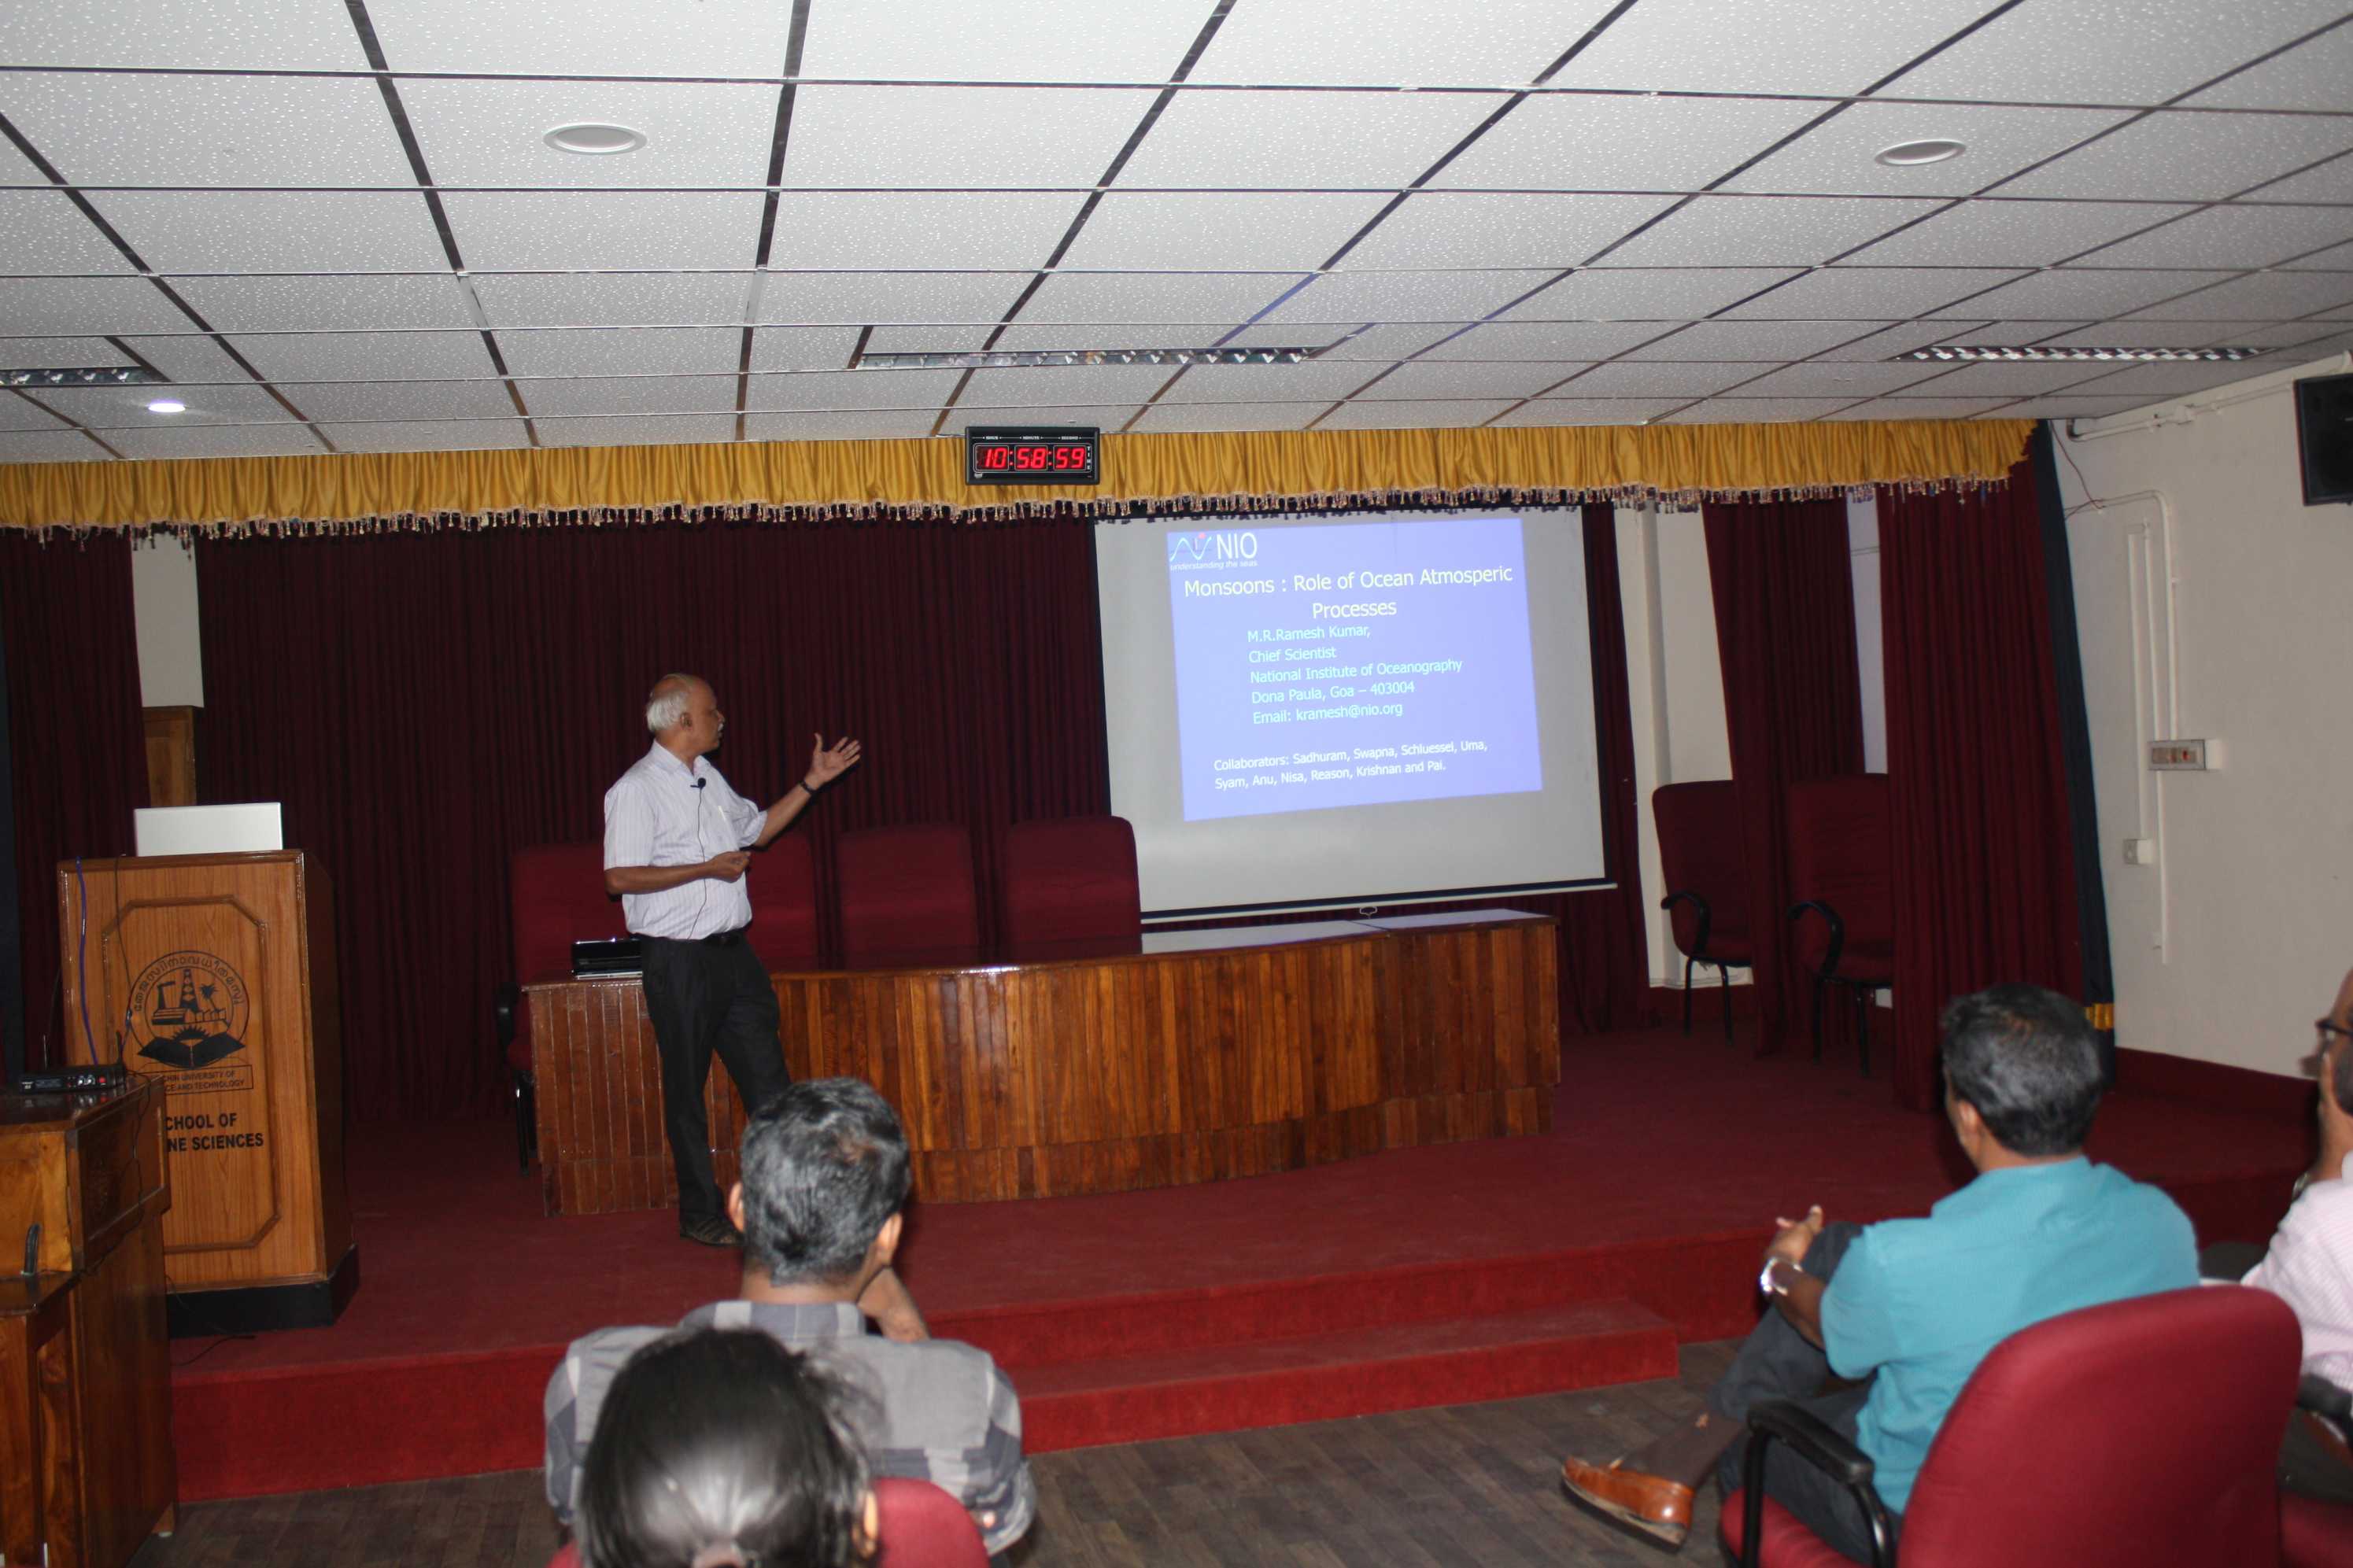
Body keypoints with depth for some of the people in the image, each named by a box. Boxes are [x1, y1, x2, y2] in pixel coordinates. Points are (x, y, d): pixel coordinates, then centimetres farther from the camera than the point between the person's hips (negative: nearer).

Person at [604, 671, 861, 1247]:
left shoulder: (709, 779, 13)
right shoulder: (637, 789, -11)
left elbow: (756, 829, 27)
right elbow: (620, 876, -18)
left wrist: (813, 781, 23)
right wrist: (706, 869, -19)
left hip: (732, 951, 7)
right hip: (678, 959, -7)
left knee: (767, 1076, 8)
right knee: (687, 1088, 4)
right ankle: (700, 1213, 15)